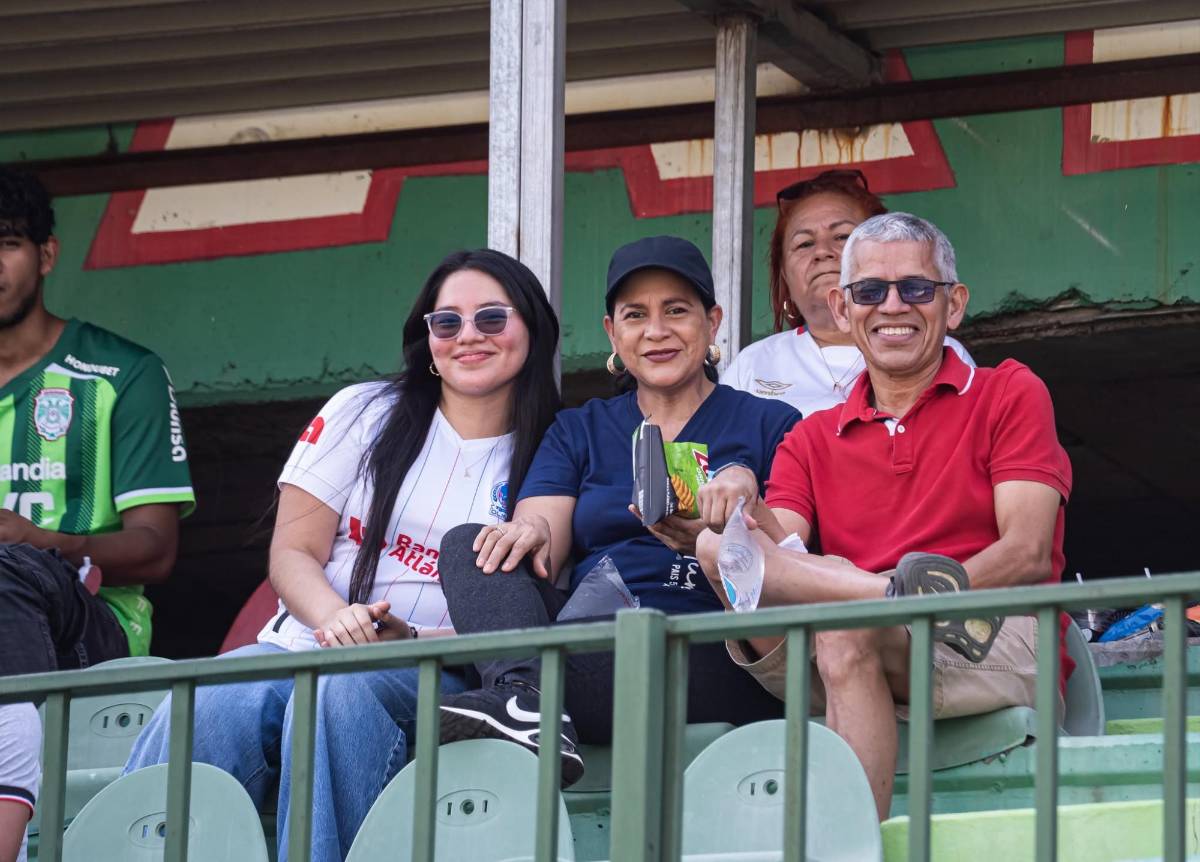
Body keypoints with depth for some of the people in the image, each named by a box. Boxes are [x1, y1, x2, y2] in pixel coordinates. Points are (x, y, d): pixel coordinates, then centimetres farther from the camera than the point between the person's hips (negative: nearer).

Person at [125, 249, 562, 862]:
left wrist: (413, 639, -15)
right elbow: (293, 552, 8)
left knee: (341, 691, -38)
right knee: (214, 708, -33)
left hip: (433, 676, -1)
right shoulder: (365, 415, 14)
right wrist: (338, 618, -15)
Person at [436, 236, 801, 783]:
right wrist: (531, 531, -16)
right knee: (469, 545, -20)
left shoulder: (769, 426, 16)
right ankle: (528, 702, -45)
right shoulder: (579, 433, 26)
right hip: (597, 646, 3)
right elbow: (544, 537, 9)